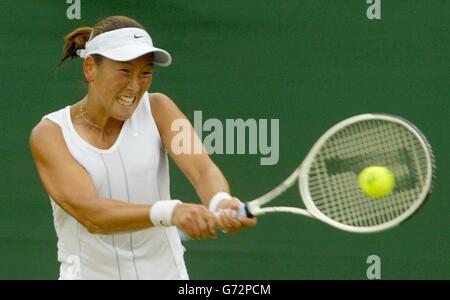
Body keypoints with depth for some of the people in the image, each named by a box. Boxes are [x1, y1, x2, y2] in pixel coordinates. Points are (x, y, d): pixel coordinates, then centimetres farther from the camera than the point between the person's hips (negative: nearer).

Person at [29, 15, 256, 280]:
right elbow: (90, 213, -25)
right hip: (90, 272, -2)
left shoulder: (157, 109, -5)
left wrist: (221, 202, -43)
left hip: (165, 270, 2)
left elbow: (202, 169, -20)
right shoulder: (50, 133, -11)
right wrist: (170, 212, -41)